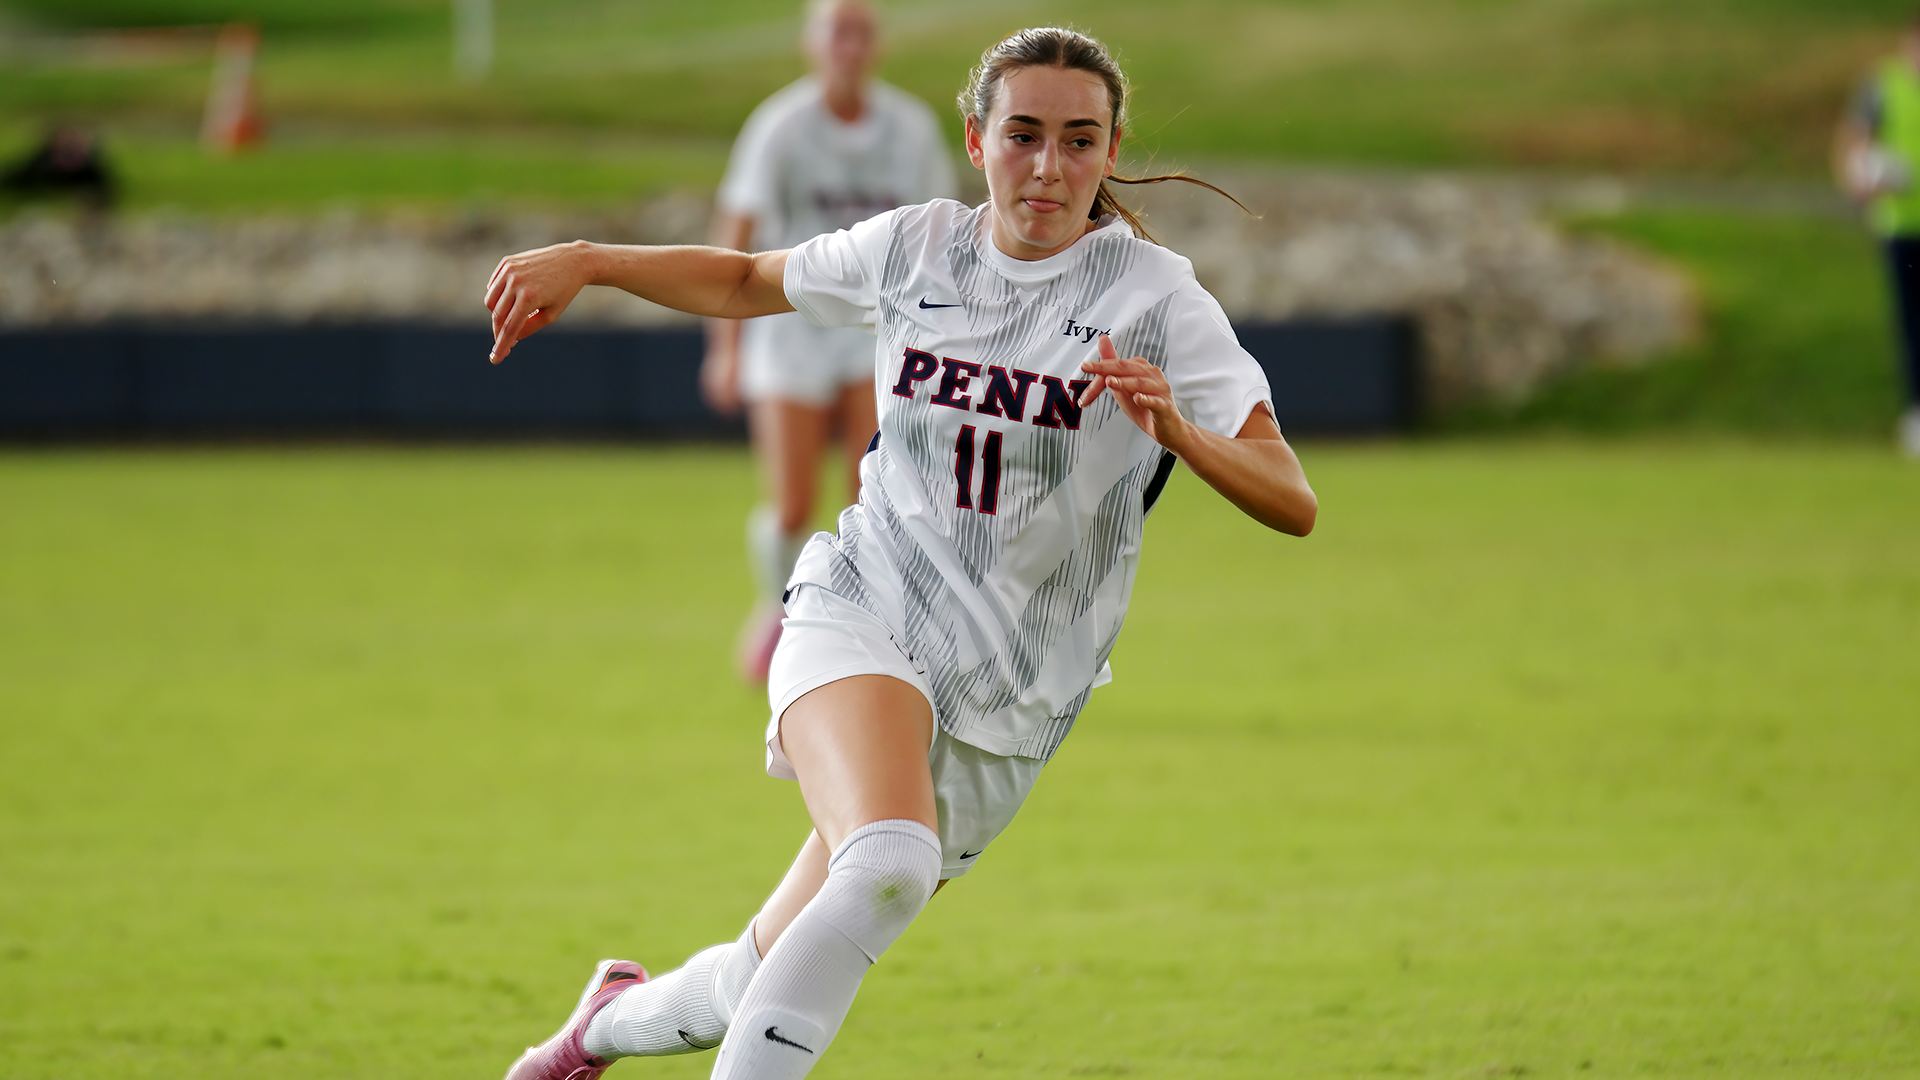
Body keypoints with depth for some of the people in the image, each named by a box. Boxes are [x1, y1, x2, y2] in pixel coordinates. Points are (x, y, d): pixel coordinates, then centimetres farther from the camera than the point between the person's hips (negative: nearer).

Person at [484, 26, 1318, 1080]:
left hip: (1005, 711, 0)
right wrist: (584, 260, 7)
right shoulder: (916, 248, 2)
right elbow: (744, 282, 21)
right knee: (888, 862, -33)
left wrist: (1175, 429, -33)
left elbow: (1292, 504, -15)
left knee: (770, 982, 5)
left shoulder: (1154, 298, -8)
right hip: (861, 620, 0)